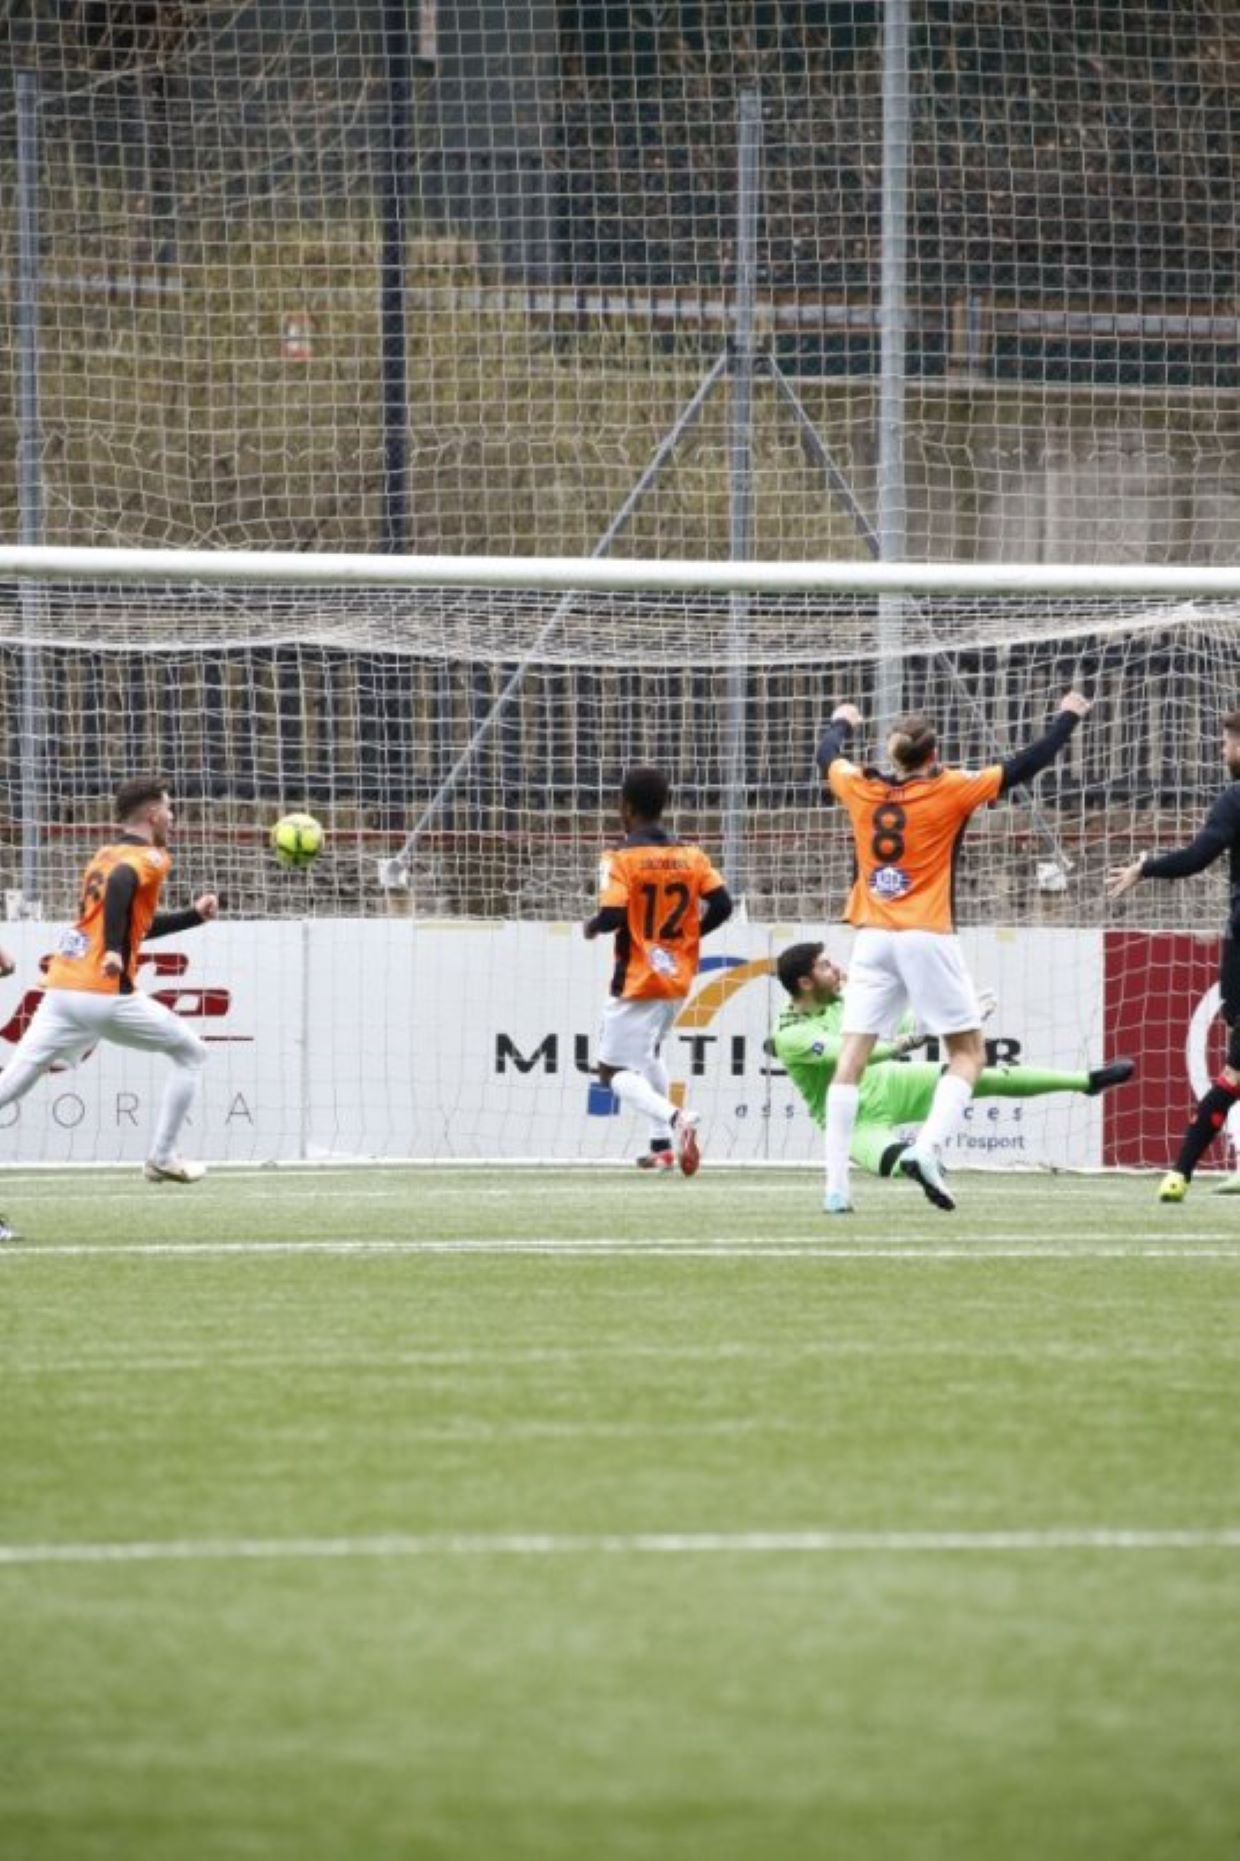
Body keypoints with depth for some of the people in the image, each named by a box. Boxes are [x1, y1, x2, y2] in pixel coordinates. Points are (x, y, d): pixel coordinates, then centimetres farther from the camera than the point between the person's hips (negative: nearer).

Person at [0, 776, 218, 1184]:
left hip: (60, 989, 7)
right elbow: (120, 885, -23)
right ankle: (162, 1158, 14)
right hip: (107, 995, -7)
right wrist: (114, 950, -28)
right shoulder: (149, 857, 0)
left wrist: (195, 916, 36)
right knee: (190, 1054, 14)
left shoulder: (105, 855, 24)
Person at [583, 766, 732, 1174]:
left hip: (637, 983, -6)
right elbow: (722, 905, -2)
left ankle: (674, 1117, -28)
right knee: (649, 1049, 30)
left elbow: (612, 915, -22)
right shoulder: (691, 856, 3)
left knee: (616, 1071, -1)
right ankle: (663, 1145, 26)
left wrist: (592, 927, 1)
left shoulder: (622, 859, -13)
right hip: (679, 979, 6)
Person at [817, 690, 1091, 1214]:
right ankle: (927, 1148, -16)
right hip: (927, 939, -3)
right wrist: (1069, 717, 16)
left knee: (852, 1057, 1)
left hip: (873, 937, 3)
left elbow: (828, 756, 28)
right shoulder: (950, 791, -3)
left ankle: (836, 1184, -6)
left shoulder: (862, 789, 6)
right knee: (968, 1054, 7)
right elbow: (1026, 765, 2)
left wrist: (841, 723, 49)